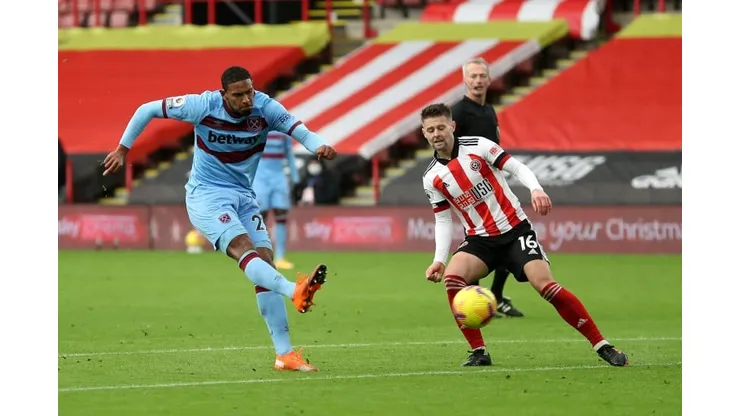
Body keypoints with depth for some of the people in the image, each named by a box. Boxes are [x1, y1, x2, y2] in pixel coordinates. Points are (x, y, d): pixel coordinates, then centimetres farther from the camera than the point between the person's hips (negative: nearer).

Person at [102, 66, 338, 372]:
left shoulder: (265, 108, -9)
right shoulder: (203, 106, -14)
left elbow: (299, 130, -21)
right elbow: (147, 110, -3)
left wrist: (318, 146, -43)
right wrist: (122, 149, 2)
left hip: (243, 196, 4)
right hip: (206, 195, -4)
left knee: (264, 259, -8)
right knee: (243, 247, -29)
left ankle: (285, 354, -8)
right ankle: (295, 292, -56)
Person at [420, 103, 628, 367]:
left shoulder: (477, 146, -7)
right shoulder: (432, 178, 1)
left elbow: (517, 167, -8)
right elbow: (443, 220, 5)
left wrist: (536, 189, -27)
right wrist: (439, 259, -8)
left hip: (515, 230, -3)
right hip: (480, 240, 3)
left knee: (545, 284, -20)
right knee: (452, 278, -26)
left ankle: (602, 346, -11)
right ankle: (478, 353, -14)